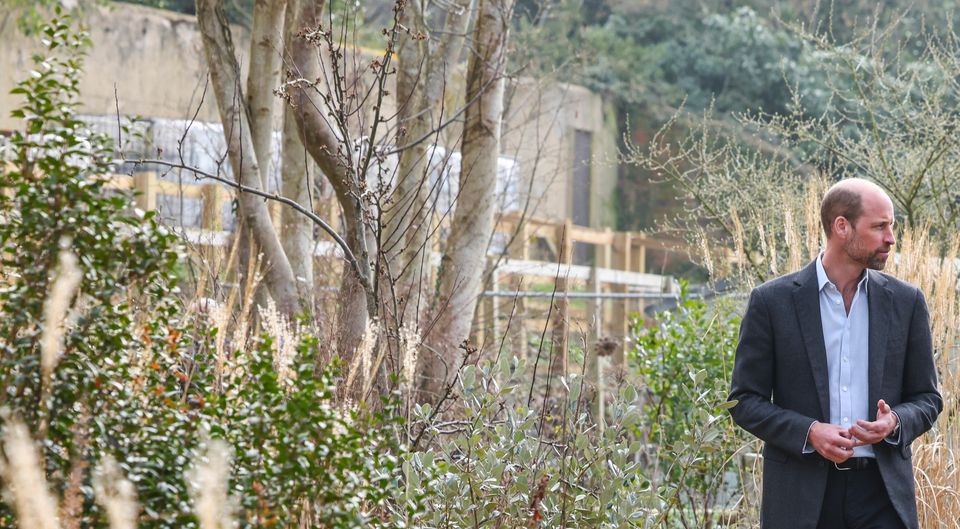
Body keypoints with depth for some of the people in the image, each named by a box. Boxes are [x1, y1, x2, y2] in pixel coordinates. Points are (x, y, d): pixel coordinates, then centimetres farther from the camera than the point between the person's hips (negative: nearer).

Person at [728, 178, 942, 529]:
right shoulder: (772, 301, 0)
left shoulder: (905, 301, 7)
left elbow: (927, 398, 12)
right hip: (801, 495, -1)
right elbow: (745, 401, 0)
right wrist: (808, 432, -15)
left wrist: (896, 422, -10)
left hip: (883, 491, 2)